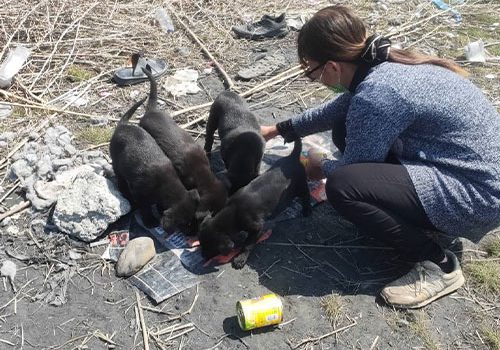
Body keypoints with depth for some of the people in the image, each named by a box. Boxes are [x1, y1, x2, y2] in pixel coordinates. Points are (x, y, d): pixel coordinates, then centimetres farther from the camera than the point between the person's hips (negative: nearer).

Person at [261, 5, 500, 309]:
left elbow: (352, 171, -15)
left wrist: (323, 168, 8)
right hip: (465, 166, 9)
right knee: (346, 128, 7)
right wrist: (279, 130, 24)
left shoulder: (377, 93, -28)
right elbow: (340, 109, 18)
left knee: (342, 187, -25)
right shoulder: (386, 64, 0)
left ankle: (438, 265, -6)